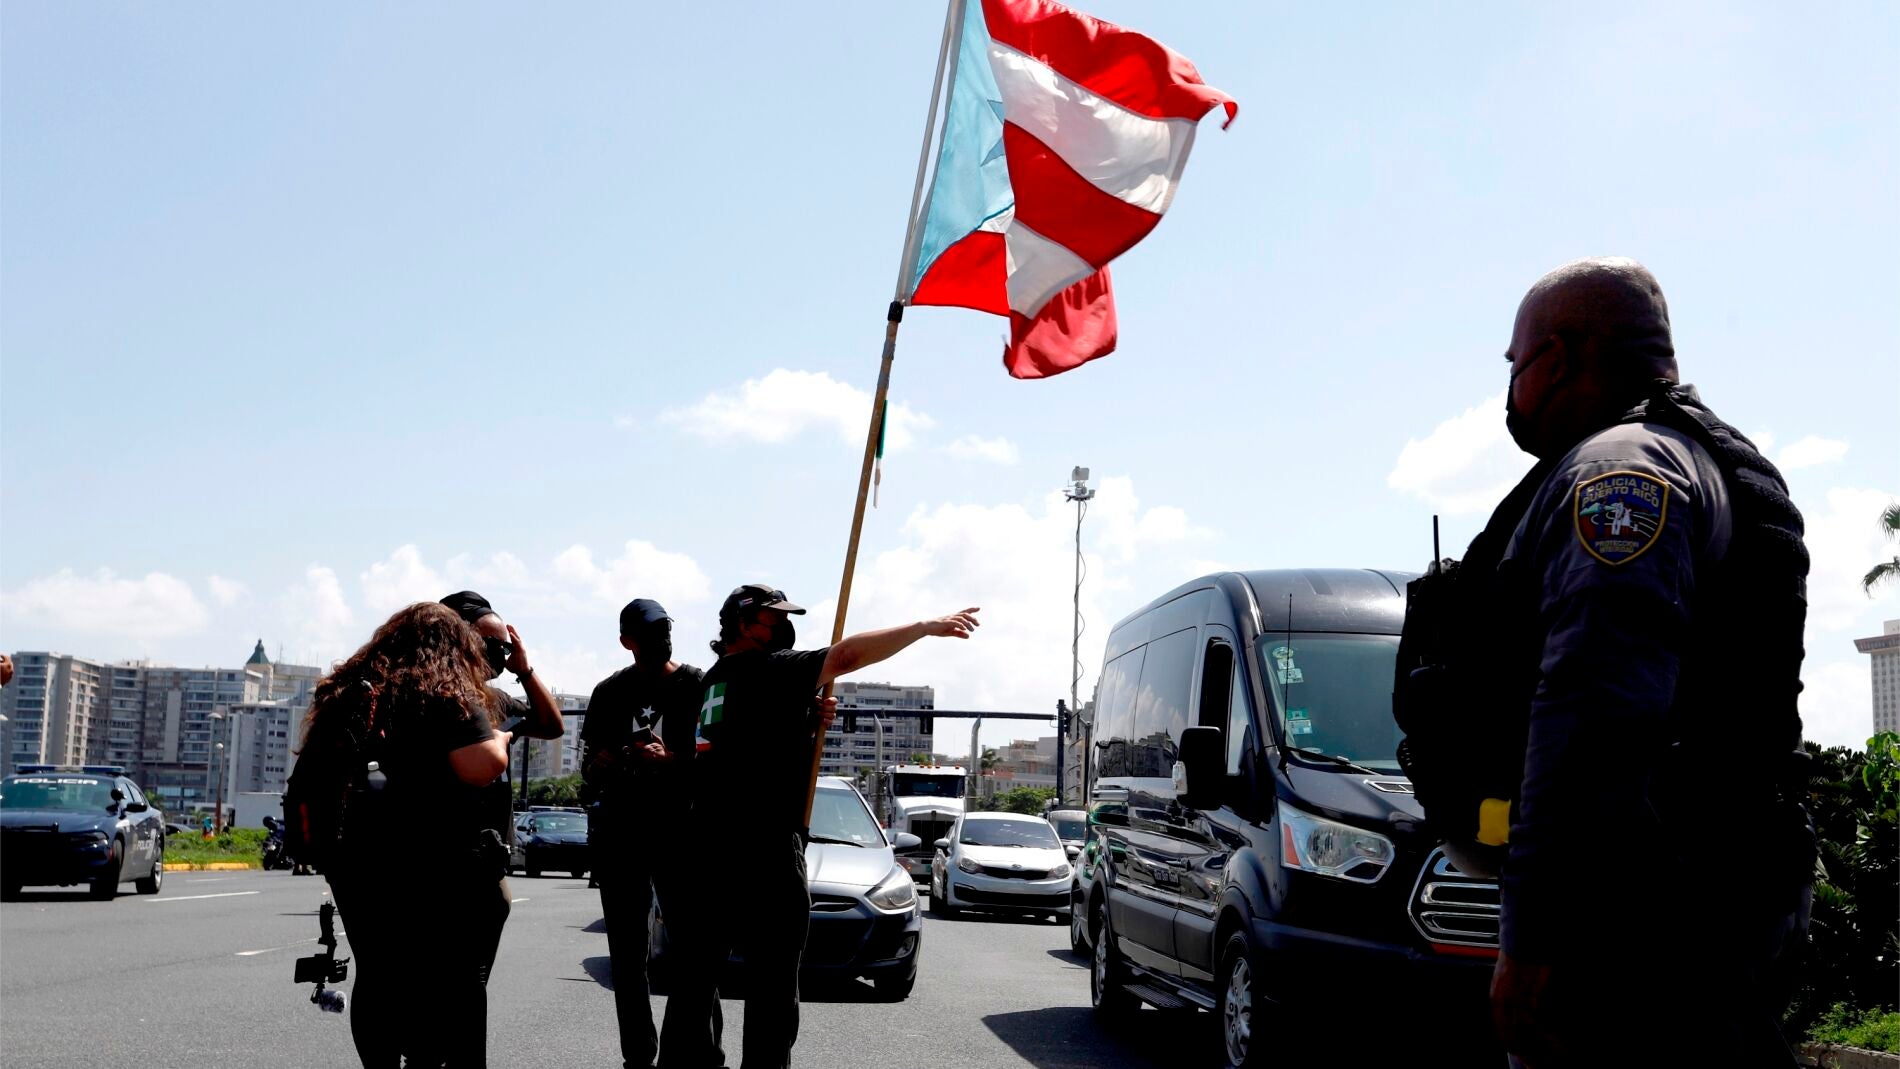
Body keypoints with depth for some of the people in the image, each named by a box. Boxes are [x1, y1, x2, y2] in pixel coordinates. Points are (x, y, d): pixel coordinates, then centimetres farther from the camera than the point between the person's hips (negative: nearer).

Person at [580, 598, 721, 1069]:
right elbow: (590, 772, 14)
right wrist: (606, 760, -9)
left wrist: (673, 760, -18)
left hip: (680, 830, -4)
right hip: (617, 831, 4)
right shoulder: (610, 692, 12)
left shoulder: (698, 685, 1)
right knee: (627, 955, 8)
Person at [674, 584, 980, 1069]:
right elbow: (848, 655, -18)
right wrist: (926, 626, -15)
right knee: (772, 987, -4)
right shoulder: (765, 670, -6)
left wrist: (811, 726, 10)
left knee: (696, 979, 12)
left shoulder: (713, 681, 20)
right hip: (764, 852, -9)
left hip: (706, 849, 9)